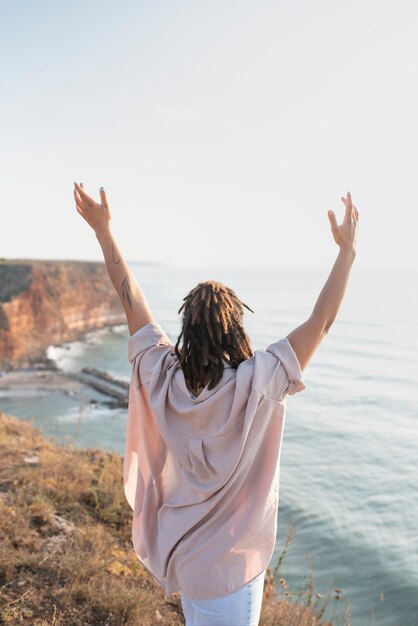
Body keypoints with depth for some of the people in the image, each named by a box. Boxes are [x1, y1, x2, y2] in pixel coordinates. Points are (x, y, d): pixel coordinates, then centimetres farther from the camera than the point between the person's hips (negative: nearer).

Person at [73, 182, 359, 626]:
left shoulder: (164, 379, -14)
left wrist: (102, 229, 2)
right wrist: (347, 250, -12)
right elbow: (321, 322, -22)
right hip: (230, 564, -5)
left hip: (179, 551, 5)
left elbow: (131, 297, -6)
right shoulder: (258, 385, -27)